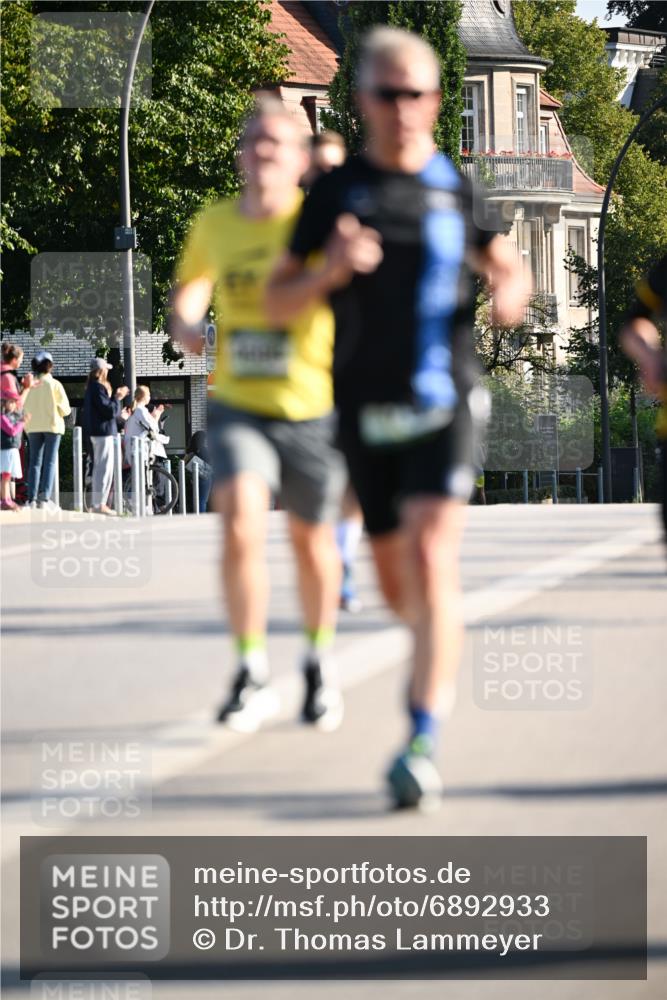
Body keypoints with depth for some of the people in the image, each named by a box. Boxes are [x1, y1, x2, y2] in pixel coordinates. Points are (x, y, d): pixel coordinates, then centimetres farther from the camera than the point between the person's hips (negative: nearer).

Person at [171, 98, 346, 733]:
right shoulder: (215, 224, 1)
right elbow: (192, 281, 21)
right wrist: (185, 323, -1)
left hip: (312, 410, -1)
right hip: (237, 409, 1)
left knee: (311, 541, 14)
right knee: (241, 525, -20)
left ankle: (320, 662, 39)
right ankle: (251, 675, -9)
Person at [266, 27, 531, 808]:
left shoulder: (457, 188, 4)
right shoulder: (336, 192, 3)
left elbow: (507, 270, 18)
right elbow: (277, 303, 5)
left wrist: (510, 291, -6)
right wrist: (330, 271, -15)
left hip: (441, 403, -2)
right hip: (365, 411, 2)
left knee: (431, 559, -18)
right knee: (396, 581, 11)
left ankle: (423, 743, -20)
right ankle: (438, 652, 47)